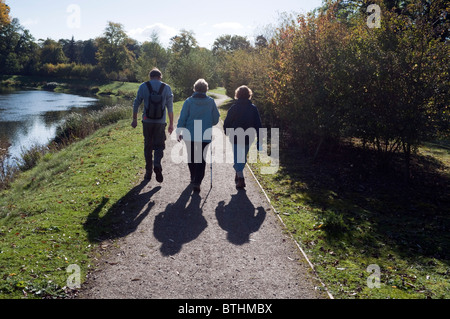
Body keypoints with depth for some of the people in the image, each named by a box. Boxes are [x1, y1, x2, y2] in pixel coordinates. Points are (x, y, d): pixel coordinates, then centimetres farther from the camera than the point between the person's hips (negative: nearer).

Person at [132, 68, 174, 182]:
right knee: (159, 145, 7)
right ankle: (157, 165, -20)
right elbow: (170, 108, 1)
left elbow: (136, 104, 3)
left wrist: (134, 119, 12)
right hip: (160, 122, -1)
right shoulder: (166, 88, 1)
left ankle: (148, 172, 15)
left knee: (148, 146, 11)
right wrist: (171, 124, 6)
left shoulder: (143, 86, 1)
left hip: (147, 121, 1)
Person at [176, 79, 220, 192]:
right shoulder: (211, 102, -1)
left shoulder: (189, 101, -4)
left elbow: (182, 118, -4)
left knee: (191, 157, 19)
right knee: (202, 159, 3)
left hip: (190, 135, 1)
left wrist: (179, 132, 5)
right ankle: (197, 182, -8)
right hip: (205, 136, 0)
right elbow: (216, 119, 5)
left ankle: (193, 178, 32)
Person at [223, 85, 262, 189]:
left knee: (237, 158, 2)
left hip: (236, 138, -2)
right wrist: (259, 142, -1)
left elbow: (227, 123, -1)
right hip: (248, 138, 3)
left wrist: (227, 132, 21)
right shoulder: (253, 108, -2)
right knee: (243, 157, 21)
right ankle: (239, 175, 33)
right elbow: (258, 125, -4)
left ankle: (240, 179, -9)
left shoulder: (234, 107, -6)